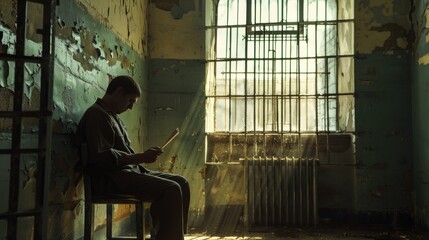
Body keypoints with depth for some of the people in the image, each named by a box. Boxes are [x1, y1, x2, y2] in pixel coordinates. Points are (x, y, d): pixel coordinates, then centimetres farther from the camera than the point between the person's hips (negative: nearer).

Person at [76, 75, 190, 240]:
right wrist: (141, 157, -18)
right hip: (111, 179, -10)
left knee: (181, 183, -1)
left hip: (129, 171, 10)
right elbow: (103, 157, -20)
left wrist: (143, 157, 5)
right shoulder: (96, 115, -9)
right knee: (171, 190, -25)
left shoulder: (113, 116, 22)